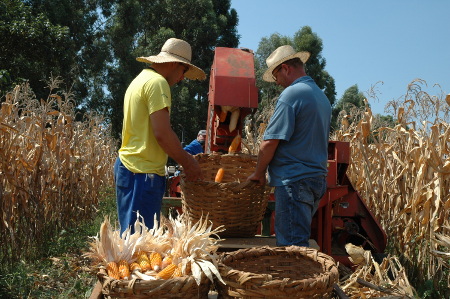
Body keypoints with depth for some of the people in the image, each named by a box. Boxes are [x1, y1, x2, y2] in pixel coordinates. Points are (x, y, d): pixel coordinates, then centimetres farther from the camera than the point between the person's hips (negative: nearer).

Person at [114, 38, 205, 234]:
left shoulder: (141, 79, 21)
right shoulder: (157, 82, -10)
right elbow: (162, 133, -19)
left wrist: (183, 158, 20)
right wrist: (187, 162, -6)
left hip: (128, 165, 10)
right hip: (143, 173, -10)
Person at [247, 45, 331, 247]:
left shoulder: (291, 94, -11)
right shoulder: (322, 96, 18)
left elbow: (270, 142, -14)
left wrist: (259, 173, 0)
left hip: (294, 180, -9)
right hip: (317, 178, 9)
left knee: (291, 245, -7)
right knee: (300, 241, 15)